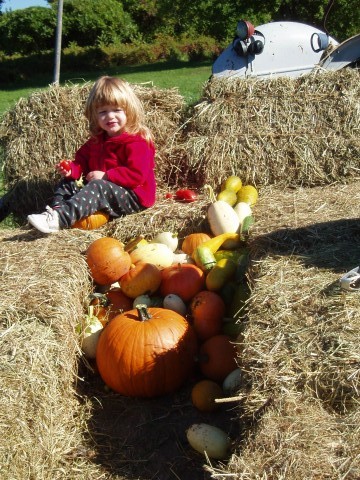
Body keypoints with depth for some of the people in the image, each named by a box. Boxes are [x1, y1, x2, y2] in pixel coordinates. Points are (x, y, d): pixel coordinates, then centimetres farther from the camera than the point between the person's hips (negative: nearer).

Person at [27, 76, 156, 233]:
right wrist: (71, 169, -6)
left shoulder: (137, 142, -15)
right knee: (68, 183, 5)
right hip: (102, 188, 9)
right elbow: (83, 161, 18)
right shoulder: (97, 140, 13)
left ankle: (59, 218, -47)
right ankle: (55, 210, -21)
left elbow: (137, 175, -23)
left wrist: (105, 176, -23)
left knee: (97, 187, -34)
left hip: (133, 196, -9)